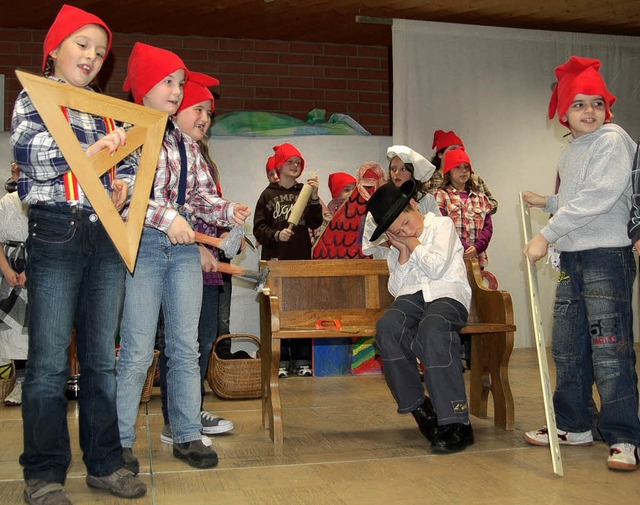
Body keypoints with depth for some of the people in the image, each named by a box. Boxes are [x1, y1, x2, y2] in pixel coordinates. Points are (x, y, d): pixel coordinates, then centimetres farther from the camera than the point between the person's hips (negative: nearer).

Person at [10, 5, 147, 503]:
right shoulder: (34, 97, 5)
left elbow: (128, 165, 23)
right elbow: (28, 151, -12)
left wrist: (124, 184, 0)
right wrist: (88, 151, -28)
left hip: (106, 238, 5)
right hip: (56, 234, -5)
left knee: (102, 358, 8)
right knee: (49, 362, -3)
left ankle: (104, 462, 16)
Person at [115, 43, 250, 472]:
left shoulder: (185, 143, 18)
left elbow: (203, 194, 15)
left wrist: (228, 210, -4)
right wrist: (167, 217, -19)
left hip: (185, 248, 6)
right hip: (142, 244, -6)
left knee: (186, 347, 7)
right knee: (137, 350, -4)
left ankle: (188, 435, 15)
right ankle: (120, 441, 8)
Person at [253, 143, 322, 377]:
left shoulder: (305, 192, 12)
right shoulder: (268, 194, 9)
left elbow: (315, 224, 0)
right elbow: (259, 228, 4)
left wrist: (314, 197, -13)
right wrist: (276, 235, -15)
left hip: (301, 258, 1)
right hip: (275, 259, -1)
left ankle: (301, 360, 5)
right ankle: (280, 360, 3)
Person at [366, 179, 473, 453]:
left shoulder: (442, 225, 9)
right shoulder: (397, 247, 23)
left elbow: (437, 267, -6)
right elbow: (396, 289, 13)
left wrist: (414, 244, 4)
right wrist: (403, 254, 4)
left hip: (447, 293, -4)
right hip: (412, 296, 5)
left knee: (432, 331, -38)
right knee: (387, 327, -31)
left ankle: (456, 423, -34)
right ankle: (418, 407, -19)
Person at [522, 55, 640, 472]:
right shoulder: (571, 153, 18)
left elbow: (597, 199, -20)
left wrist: (547, 234, -20)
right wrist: (547, 202, 26)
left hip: (606, 255, -9)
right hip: (571, 258, 9)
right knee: (567, 348, 12)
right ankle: (575, 425, 25)